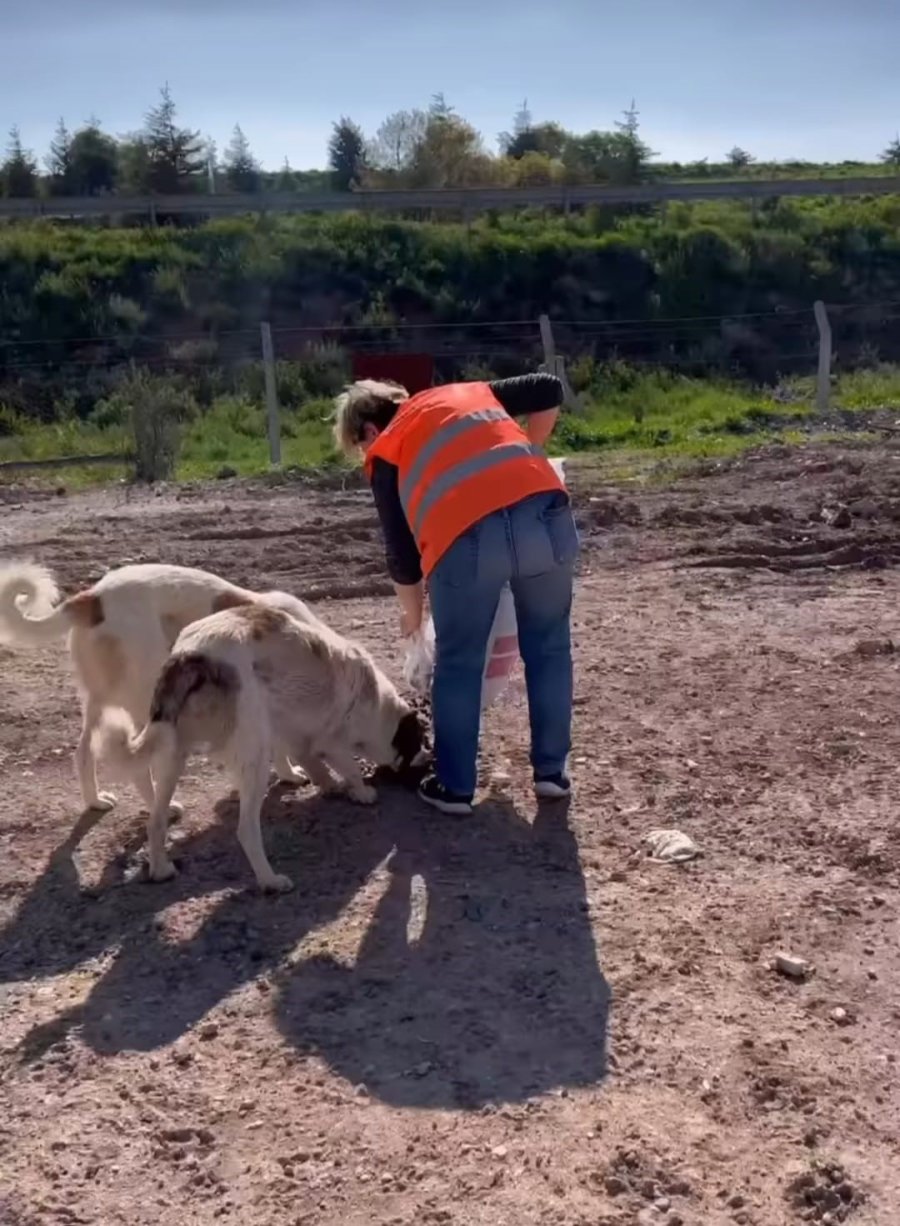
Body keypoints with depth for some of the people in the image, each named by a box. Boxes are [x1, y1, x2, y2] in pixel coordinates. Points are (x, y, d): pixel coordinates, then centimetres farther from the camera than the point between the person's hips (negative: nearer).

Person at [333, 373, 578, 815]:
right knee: (549, 649, 20)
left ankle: (455, 787, 24)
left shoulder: (385, 452, 22)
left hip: (468, 536, -3)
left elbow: (400, 546, 23)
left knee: (458, 665, 15)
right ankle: (550, 771, 28)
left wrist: (411, 611, 38)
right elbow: (549, 390, 25)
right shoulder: (470, 392, 32)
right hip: (546, 515, 3)